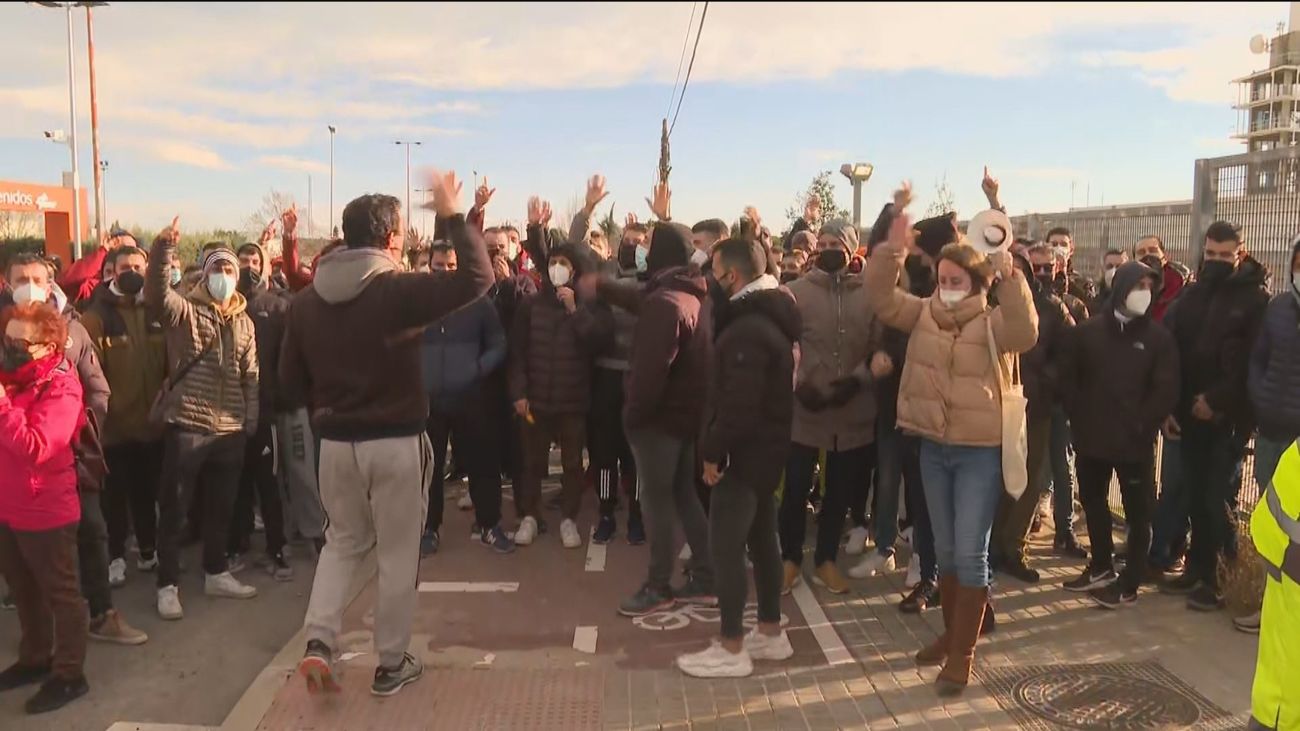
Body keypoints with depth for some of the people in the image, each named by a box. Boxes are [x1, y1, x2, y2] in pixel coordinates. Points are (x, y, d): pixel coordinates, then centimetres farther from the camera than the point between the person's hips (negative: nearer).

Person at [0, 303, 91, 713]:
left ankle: (69, 674, 17)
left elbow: (35, 449, -29)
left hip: (45, 509, -8)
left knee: (59, 593, 5)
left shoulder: (60, 387, -18)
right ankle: (34, 659, 38)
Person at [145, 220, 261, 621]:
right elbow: (156, 292, -23)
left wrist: (251, 418, 8)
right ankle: (168, 585, 13)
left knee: (221, 507, 15)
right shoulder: (184, 311, -1)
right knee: (173, 508, 3)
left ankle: (216, 573, 29)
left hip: (230, 429, 5)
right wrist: (162, 248, -36)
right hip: (186, 425, -4)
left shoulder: (244, 322, 12)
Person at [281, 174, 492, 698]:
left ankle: (319, 643, 10)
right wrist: (453, 216, -10)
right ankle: (392, 665, 19)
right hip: (397, 442, -5)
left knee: (342, 542, 23)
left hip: (336, 442, 5)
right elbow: (477, 279, -19)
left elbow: (290, 377, 8)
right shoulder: (397, 291, -16)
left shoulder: (306, 300, 1)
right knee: (398, 553, 9)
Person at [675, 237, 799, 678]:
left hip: (744, 451, -10)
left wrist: (713, 451, -18)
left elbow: (739, 404, -27)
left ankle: (731, 649, 7)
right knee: (761, 539, 17)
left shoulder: (747, 330, -23)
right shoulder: (767, 316, 10)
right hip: (767, 447, 10)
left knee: (725, 545, -2)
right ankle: (771, 633, 28)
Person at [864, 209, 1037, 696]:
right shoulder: (924, 313, 3)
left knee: (971, 553, -2)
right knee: (945, 549, 17)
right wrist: (891, 252, -20)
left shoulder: (992, 321, -11)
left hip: (980, 451, -5)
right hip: (933, 447, 5)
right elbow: (880, 299, -6)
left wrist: (1009, 279, -40)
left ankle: (962, 652, 10)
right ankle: (951, 632, 34)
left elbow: (1025, 334, -31)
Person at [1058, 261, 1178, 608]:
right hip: (1092, 437, 3)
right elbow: (1069, 377, 7)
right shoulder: (1088, 330, 3)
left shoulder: (1158, 336, -3)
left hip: (1135, 442, -3)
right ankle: (1101, 568, 34)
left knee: (1137, 512, 4)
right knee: (1093, 503, 16)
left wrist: (1141, 426, -10)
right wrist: (1079, 418, 0)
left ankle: (1129, 584, 14)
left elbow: (1166, 389, -6)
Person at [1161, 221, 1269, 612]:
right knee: (1195, 497, 9)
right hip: (1190, 415, 4)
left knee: (1217, 500, -4)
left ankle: (1219, 579, 6)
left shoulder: (1256, 299, -3)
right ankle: (1198, 569, 20)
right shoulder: (1190, 296, 10)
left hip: (1229, 418, -4)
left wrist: (1217, 400, -13)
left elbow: (1255, 364, -10)